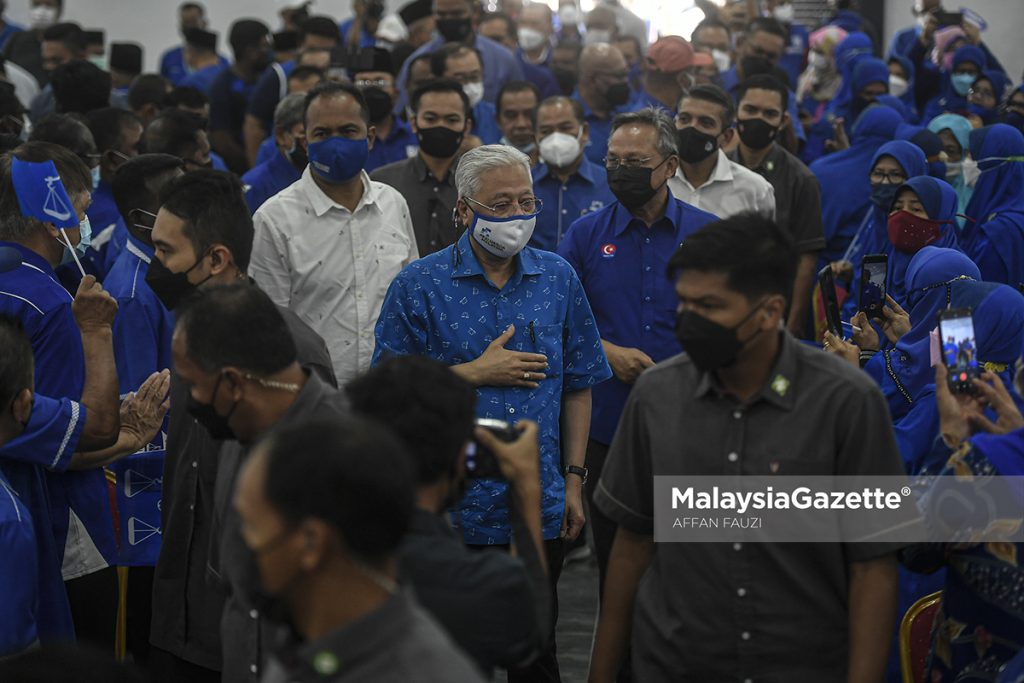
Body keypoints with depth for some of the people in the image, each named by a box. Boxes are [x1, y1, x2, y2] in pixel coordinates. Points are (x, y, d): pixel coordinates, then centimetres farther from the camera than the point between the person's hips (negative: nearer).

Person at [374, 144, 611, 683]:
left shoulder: (558, 279, 6)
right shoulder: (419, 285, -5)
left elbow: (577, 387, 11)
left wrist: (574, 478, 7)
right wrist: (478, 373, -13)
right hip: (449, 511, -2)